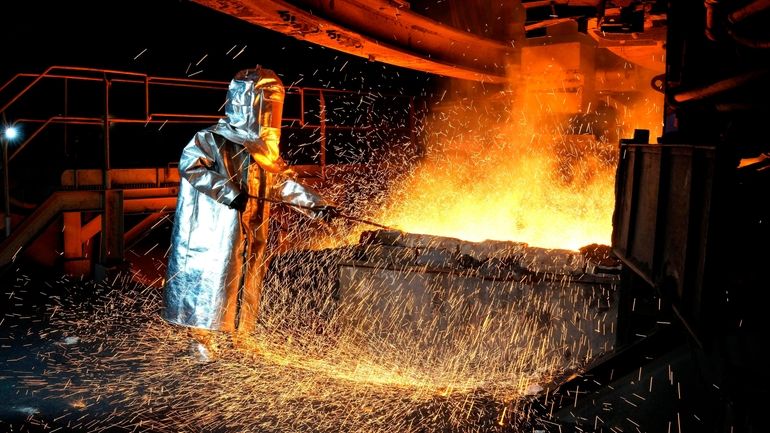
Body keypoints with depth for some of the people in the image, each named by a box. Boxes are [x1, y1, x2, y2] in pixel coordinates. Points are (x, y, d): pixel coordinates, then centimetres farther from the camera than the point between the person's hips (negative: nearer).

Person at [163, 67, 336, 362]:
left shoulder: (263, 149, 12)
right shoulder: (213, 140, -10)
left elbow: (282, 182, 16)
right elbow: (190, 164, -24)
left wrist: (316, 204, 7)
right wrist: (229, 193, -31)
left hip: (250, 235, 7)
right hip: (213, 230, -7)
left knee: (246, 280, 12)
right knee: (211, 277, -2)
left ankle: (238, 337, 27)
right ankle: (201, 338, 14)